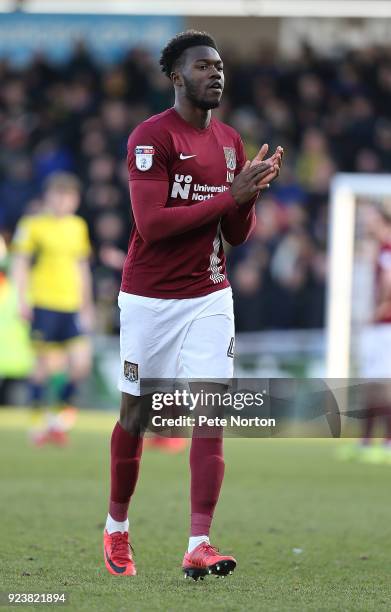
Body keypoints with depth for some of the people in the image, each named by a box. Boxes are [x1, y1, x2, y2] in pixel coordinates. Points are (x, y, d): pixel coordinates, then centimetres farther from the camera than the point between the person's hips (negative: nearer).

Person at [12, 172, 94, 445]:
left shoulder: (78, 226, 14)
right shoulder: (32, 225, -2)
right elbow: (20, 263, -3)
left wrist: (87, 305, 22)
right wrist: (23, 299, -12)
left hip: (72, 307, 5)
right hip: (44, 306, -5)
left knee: (81, 363, -5)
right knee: (46, 363, -3)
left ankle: (62, 413, 14)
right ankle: (38, 419, 10)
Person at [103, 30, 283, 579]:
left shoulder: (230, 142, 9)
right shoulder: (151, 137, -11)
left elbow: (237, 235, 12)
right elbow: (151, 223, -21)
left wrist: (250, 191, -8)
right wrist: (230, 195, -20)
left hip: (209, 297, 4)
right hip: (150, 299, -4)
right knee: (135, 415, 8)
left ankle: (199, 546, -13)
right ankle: (117, 528, 29)